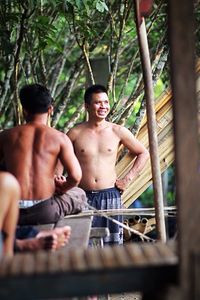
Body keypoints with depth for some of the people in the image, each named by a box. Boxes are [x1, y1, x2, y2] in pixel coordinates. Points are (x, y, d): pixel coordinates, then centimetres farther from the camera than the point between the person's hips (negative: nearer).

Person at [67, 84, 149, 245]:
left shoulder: (118, 131, 4)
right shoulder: (76, 133, 1)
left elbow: (143, 153, 13)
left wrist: (128, 179, 6)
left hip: (110, 196, 1)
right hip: (83, 197, -1)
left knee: (113, 244, 3)